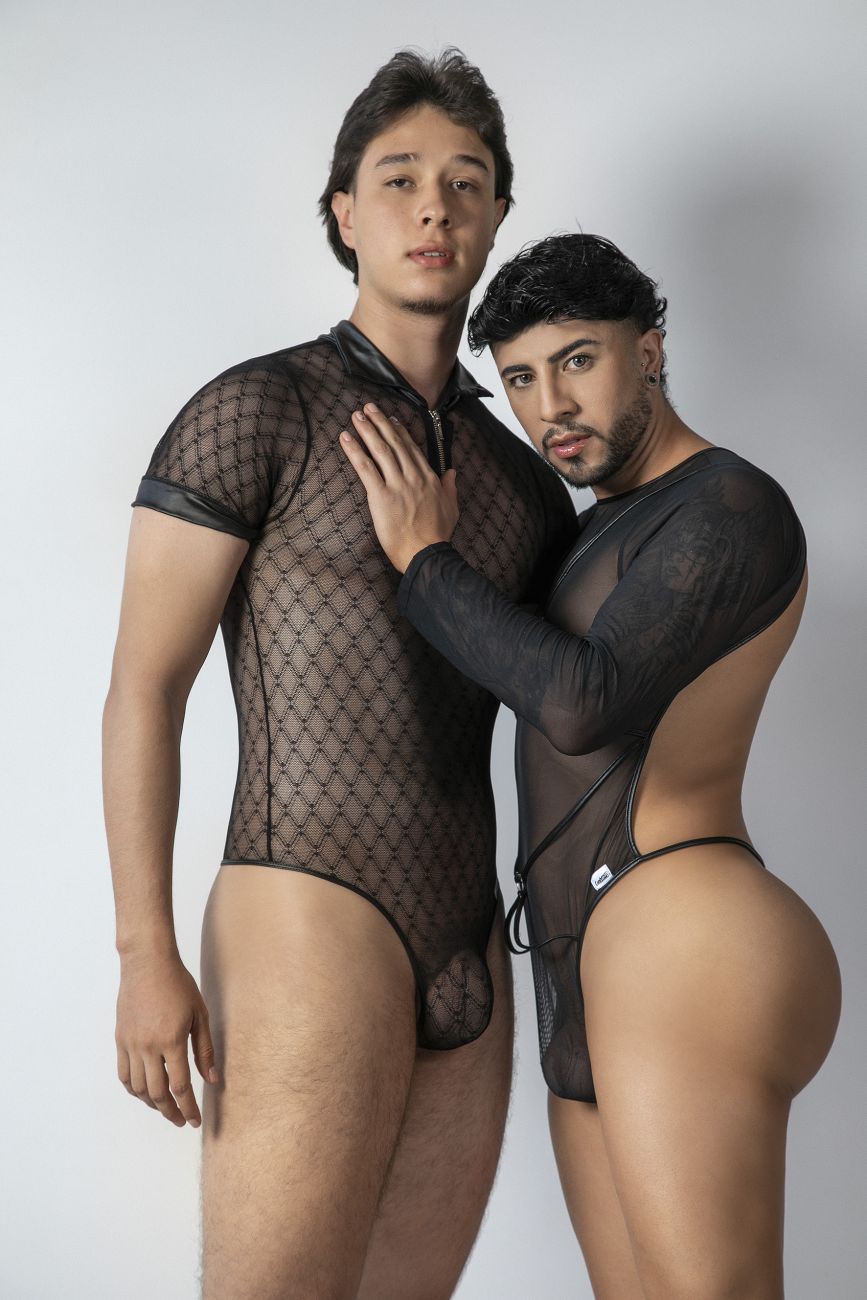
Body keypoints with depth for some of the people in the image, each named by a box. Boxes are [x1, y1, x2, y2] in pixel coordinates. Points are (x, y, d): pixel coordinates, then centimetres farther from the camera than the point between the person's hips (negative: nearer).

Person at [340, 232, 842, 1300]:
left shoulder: (731, 507, -7)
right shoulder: (605, 529, 23)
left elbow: (584, 706, -19)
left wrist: (425, 558, -9)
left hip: (683, 943, -10)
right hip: (590, 976, 10)